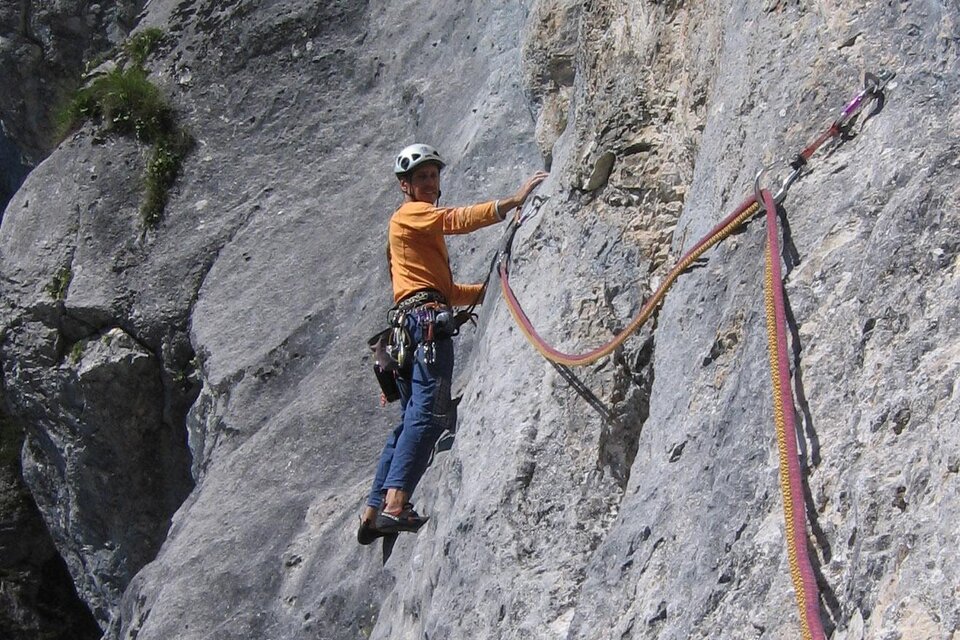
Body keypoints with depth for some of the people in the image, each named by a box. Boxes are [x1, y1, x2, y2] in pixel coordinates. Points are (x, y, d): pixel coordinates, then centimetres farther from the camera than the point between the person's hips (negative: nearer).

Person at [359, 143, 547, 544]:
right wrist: (515, 200, -19)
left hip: (410, 326, 10)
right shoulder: (410, 215, 5)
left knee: (412, 419, 9)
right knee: (428, 414, -21)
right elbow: (459, 219, -13)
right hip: (427, 319, -10)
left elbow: (446, 290, 34)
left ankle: (374, 511, 7)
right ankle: (395, 503, -33)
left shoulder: (424, 228, 34)